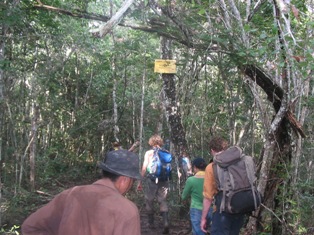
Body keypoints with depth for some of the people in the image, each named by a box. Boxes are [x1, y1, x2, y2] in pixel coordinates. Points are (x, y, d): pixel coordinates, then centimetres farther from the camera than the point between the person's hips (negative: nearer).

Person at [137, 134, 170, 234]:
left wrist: (140, 182, 0)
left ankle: (151, 223, 25)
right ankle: (165, 222, -12)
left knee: (149, 201, 15)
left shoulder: (148, 153, 0)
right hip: (163, 180, 2)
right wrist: (167, 180, 12)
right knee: (163, 201, 7)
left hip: (151, 179, -2)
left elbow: (144, 167, -5)